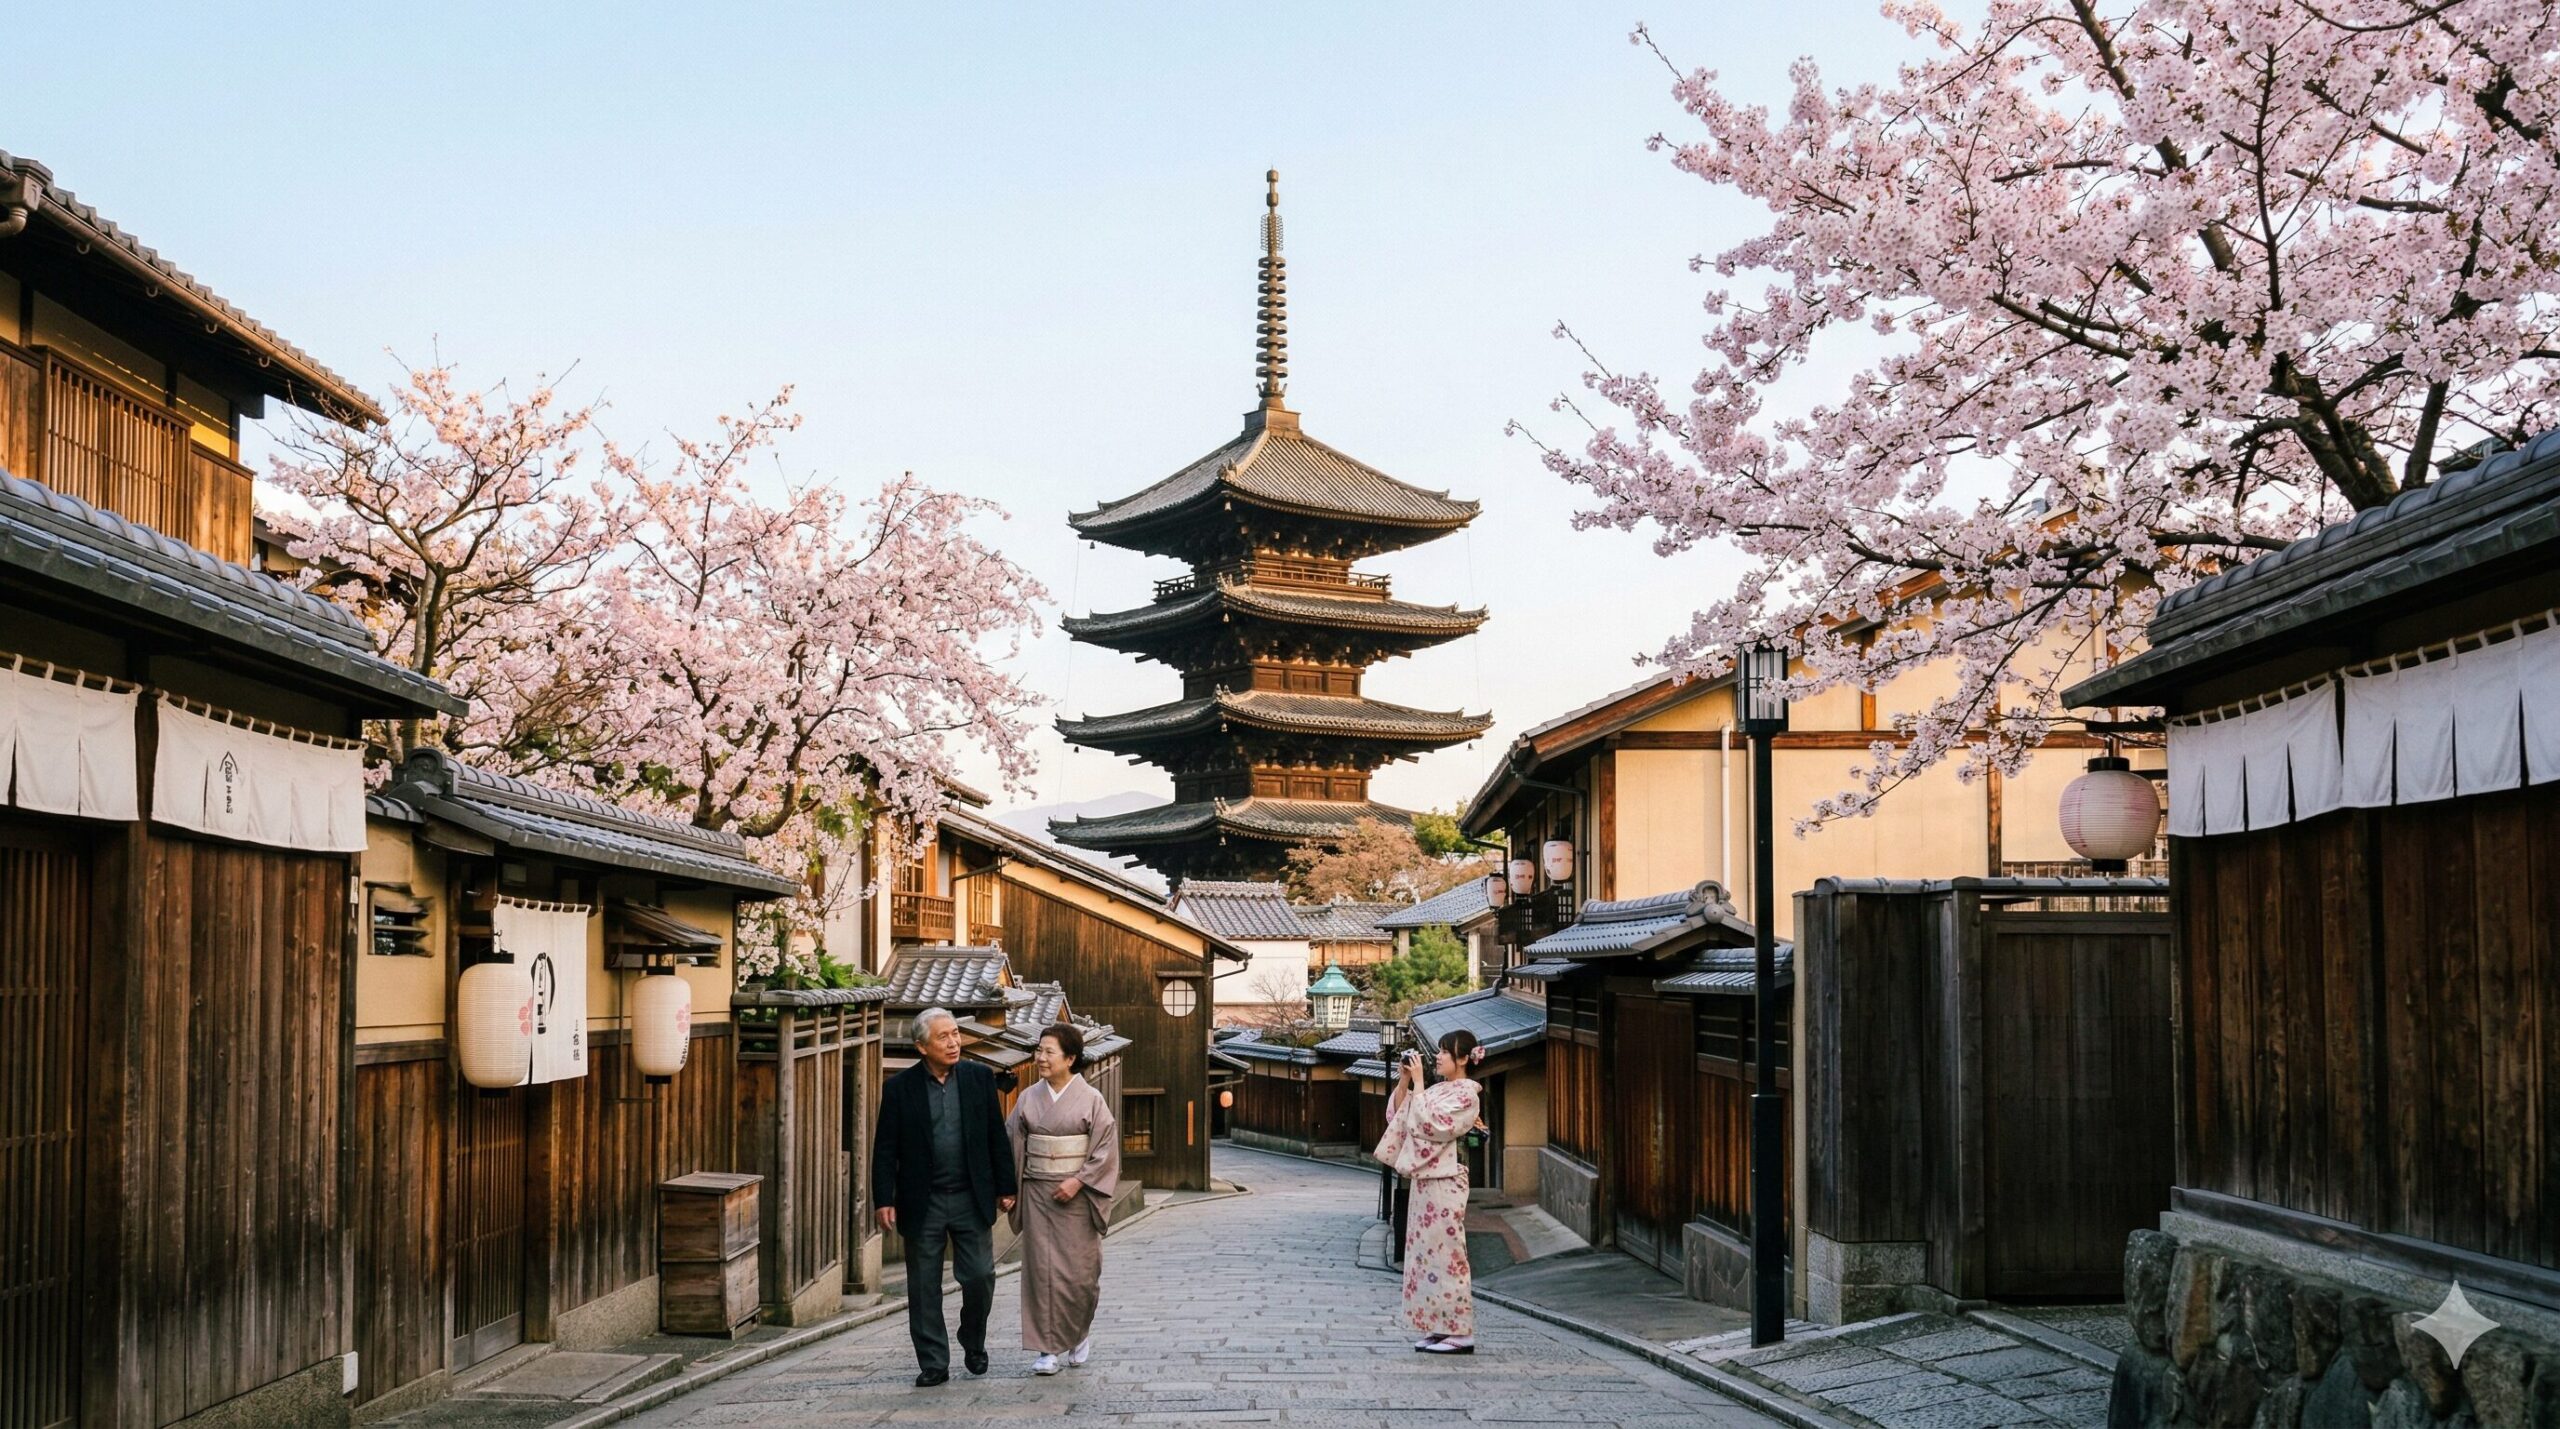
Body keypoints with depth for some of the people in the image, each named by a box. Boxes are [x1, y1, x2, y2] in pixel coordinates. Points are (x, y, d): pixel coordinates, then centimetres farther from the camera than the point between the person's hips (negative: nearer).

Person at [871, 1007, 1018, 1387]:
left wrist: (1004, 1188, 5)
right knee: (924, 1288, 4)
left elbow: (997, 1138, 6)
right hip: (922, 1203, -1)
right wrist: (884, 1200, -8)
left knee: (980, 1277, 0)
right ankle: (933, 1364, 14)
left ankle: (974, 1343, 26)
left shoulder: (979, 1078, 3)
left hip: (972, 1199, 1)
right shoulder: (900, 1088, -2)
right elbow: (885, 1149, -2)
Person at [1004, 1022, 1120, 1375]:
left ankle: (1080, 1333, 27)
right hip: (1038, 1195, 3)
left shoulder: (1090, 1100, -4)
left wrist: (1078, 1181, -14)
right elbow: (1012, 1145, 7)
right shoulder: (1028, 1099, 5)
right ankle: (1050, 1349, 3)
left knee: (1077, 1269, 1)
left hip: (1076, 1196, -2)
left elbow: (1106, 1148, -6)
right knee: (1041, 1268, -2)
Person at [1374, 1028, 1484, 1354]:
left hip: (1444, 1181, -9)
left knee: (1445, 1253, -7)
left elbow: (1431, 1123, -21)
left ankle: (1460, 1334, -3)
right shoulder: (1438, 1090, 15)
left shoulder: (1466, 1094, -10)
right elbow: (1398, 1115, 17)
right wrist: (1403, 1081, 5)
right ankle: (1438, 1328, 15)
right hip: (1425, 1179, 9)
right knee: (1426, 1253, 10)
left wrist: (1418, 1082, -17)